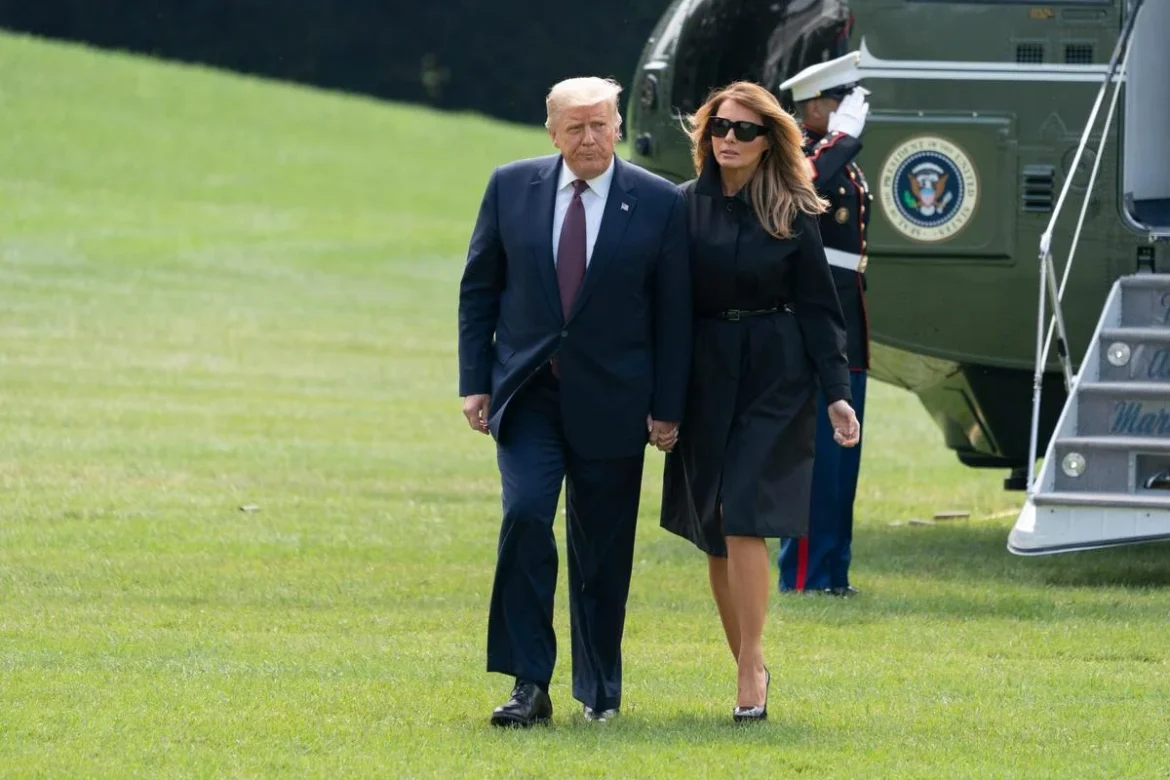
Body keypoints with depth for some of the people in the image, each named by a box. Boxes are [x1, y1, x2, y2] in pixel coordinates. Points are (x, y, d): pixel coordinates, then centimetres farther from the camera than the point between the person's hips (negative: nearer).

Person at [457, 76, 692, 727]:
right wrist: (476, 381, 1)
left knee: (604, 551, 6)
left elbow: (674, 313, 1)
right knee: (525, 515, -17)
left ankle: (600, 688, 21)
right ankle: (530, 684, -14)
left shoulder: (659, 203, -2)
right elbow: (479, 288, 8)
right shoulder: (511, 187, 2)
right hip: (528, 396, 0)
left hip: (611, 401, 0)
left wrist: (667, 406, -2)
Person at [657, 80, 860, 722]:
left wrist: (836, 393, -5)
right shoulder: (684, 207, 4)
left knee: (743, 519, -15)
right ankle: (748, 668, 17)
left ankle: (751, 670, -10)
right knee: (713, 535, 6)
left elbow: (817, 307, 2)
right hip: (705, 378, 3)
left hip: (775, 380, -3)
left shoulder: (792, 215, 0)